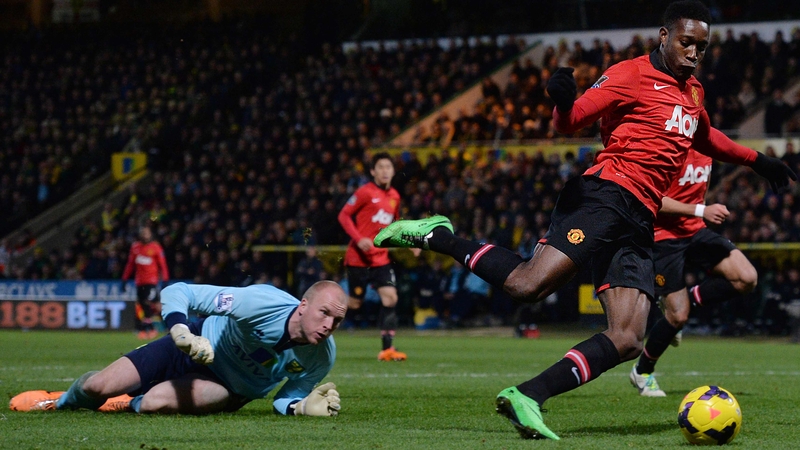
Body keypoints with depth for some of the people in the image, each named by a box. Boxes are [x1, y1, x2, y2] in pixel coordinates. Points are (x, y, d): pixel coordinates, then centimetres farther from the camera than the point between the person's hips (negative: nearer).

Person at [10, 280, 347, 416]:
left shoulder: (322, 357, -25)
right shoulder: (262, 302, -35)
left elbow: (285, 398, -6)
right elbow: (177, 293, -28)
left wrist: (303, 406, -29)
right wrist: (182, 333, -47)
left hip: (231, 388, 1)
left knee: (155, 402, -28)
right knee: (100, 387, -8)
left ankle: (130, 404, 12)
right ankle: (64, 400, 32)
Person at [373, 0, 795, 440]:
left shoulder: (693, 91, 24)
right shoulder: (632, 75, -1)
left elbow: (704, 137, 46)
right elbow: (569, 121, -8)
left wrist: (756, 160, 47)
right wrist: (563, 101, -31)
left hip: (638, 223, 8)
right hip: (607, 194, -8)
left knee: (627, 342, -11)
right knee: (528, 285, -26)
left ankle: (526, 398, -15)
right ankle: (435, 236, -5)